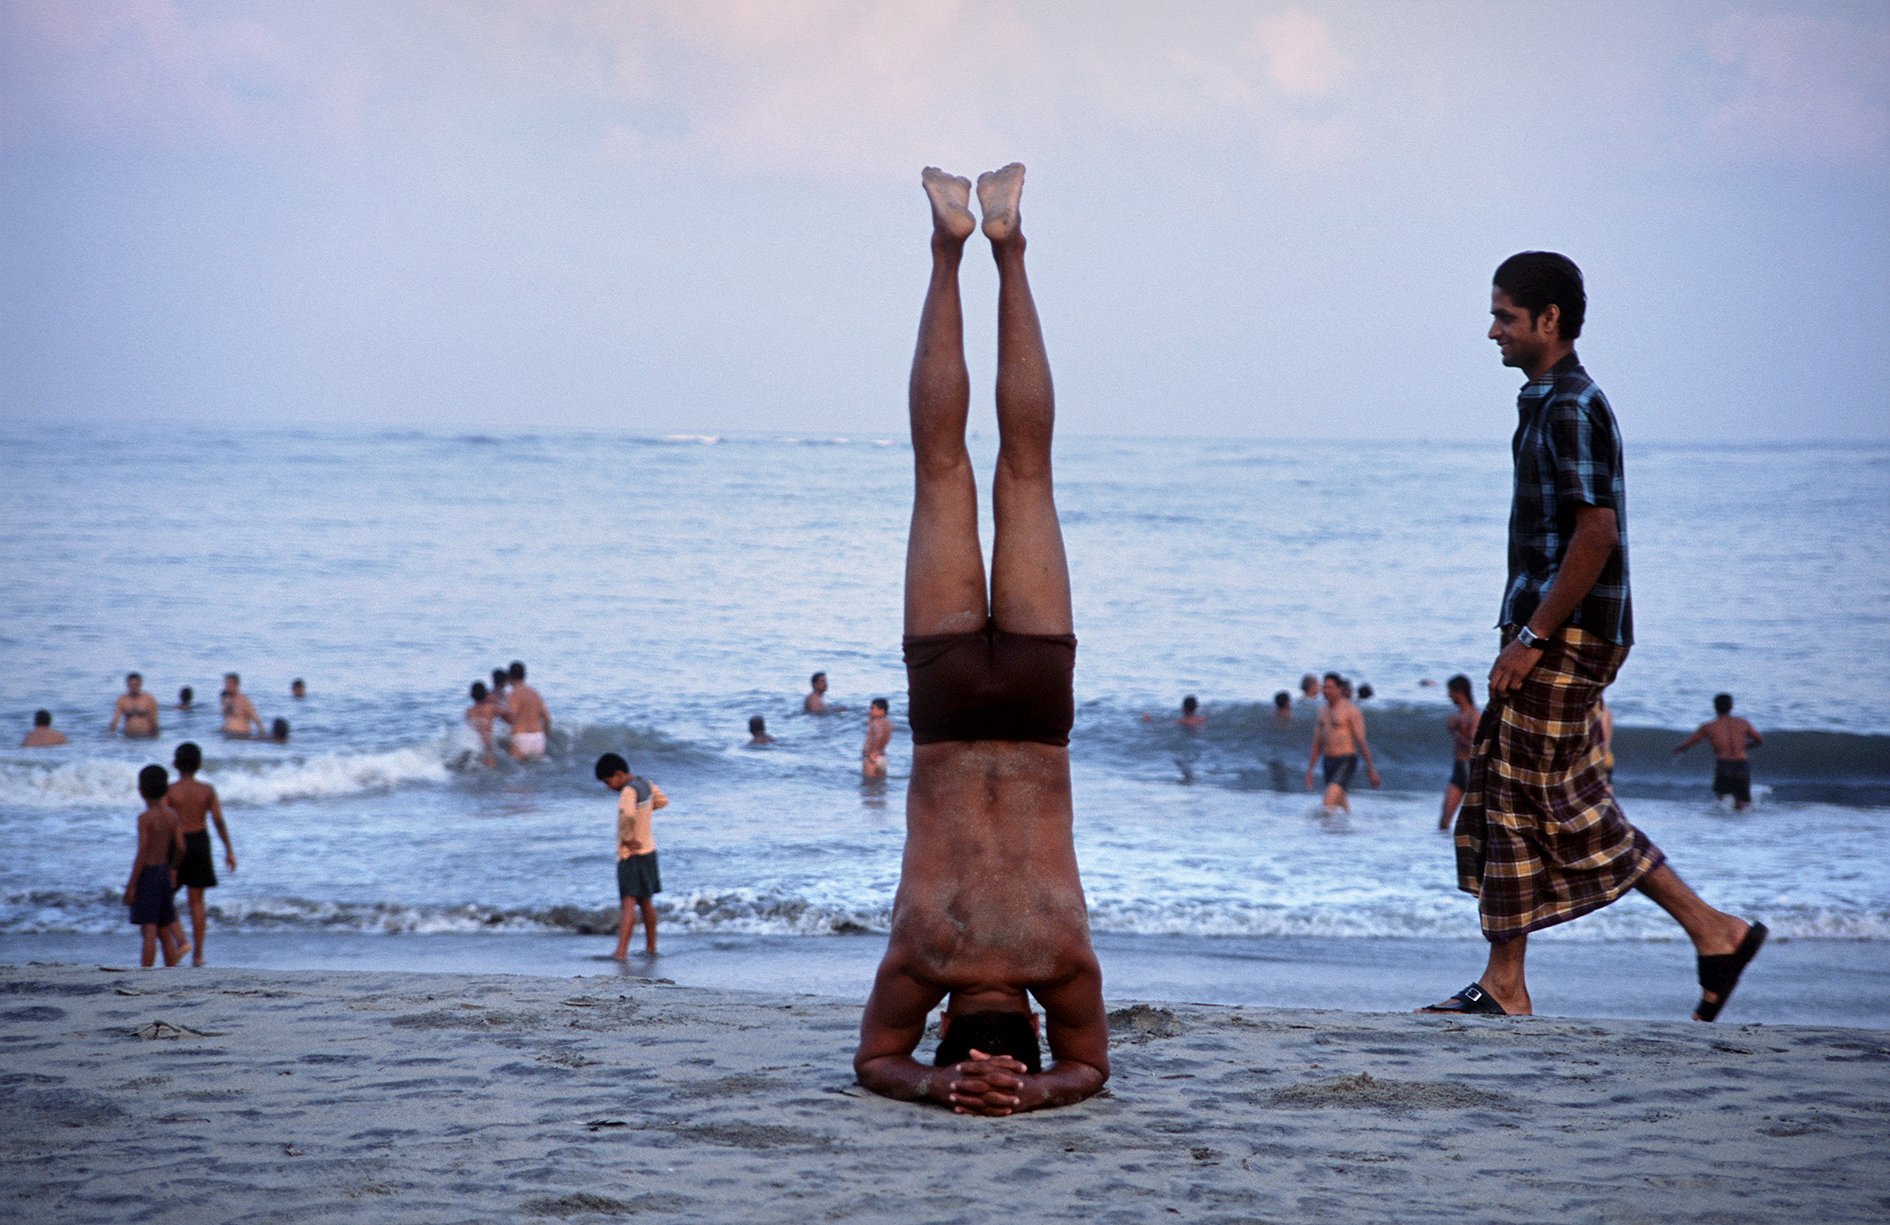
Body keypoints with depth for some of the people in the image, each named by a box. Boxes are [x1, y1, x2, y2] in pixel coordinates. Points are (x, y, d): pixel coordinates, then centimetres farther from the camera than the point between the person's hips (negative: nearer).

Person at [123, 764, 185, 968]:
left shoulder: (145, 818, -14)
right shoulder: (171, 815, 5)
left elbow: (142, 853, -18)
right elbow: (180, 847, 5)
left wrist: (131, 885, -15)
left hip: (147, 874, -7)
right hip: (164, 873, 7)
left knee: (148, 932, -10)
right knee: (165, 932, 12)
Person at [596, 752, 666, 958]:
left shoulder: (629, 791, -21)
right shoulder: (646, 784, 4)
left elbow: (627, 817, -39)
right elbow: (662, 800, 22)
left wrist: (626, 839, -23)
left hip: (631, 854, -8)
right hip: (648, 850, 8)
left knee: (628, 902, -14)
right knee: (646, 901, 18)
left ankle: (621, 950, -22)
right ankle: (650, 946, 26)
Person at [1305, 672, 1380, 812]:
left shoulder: (1350, 710, -7)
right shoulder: (1323, 712, 14)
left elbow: (1361, 741, -7)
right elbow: (1317, 744, 17)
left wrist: (1370, 769, -7)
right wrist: (1309, 769, 11)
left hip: (1346, 762, -7)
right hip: (1328, 762, 7)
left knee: (1329, 801, -25)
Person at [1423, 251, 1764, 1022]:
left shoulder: (1571, 408, -14)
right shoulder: (1549, 404, 17)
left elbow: (1597, 531, -23)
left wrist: (1531, 637, -21)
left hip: (1565, 638, -10)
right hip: (1550, 635, 10)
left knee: (1562, 807, -7)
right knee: (1506, 798, 9)